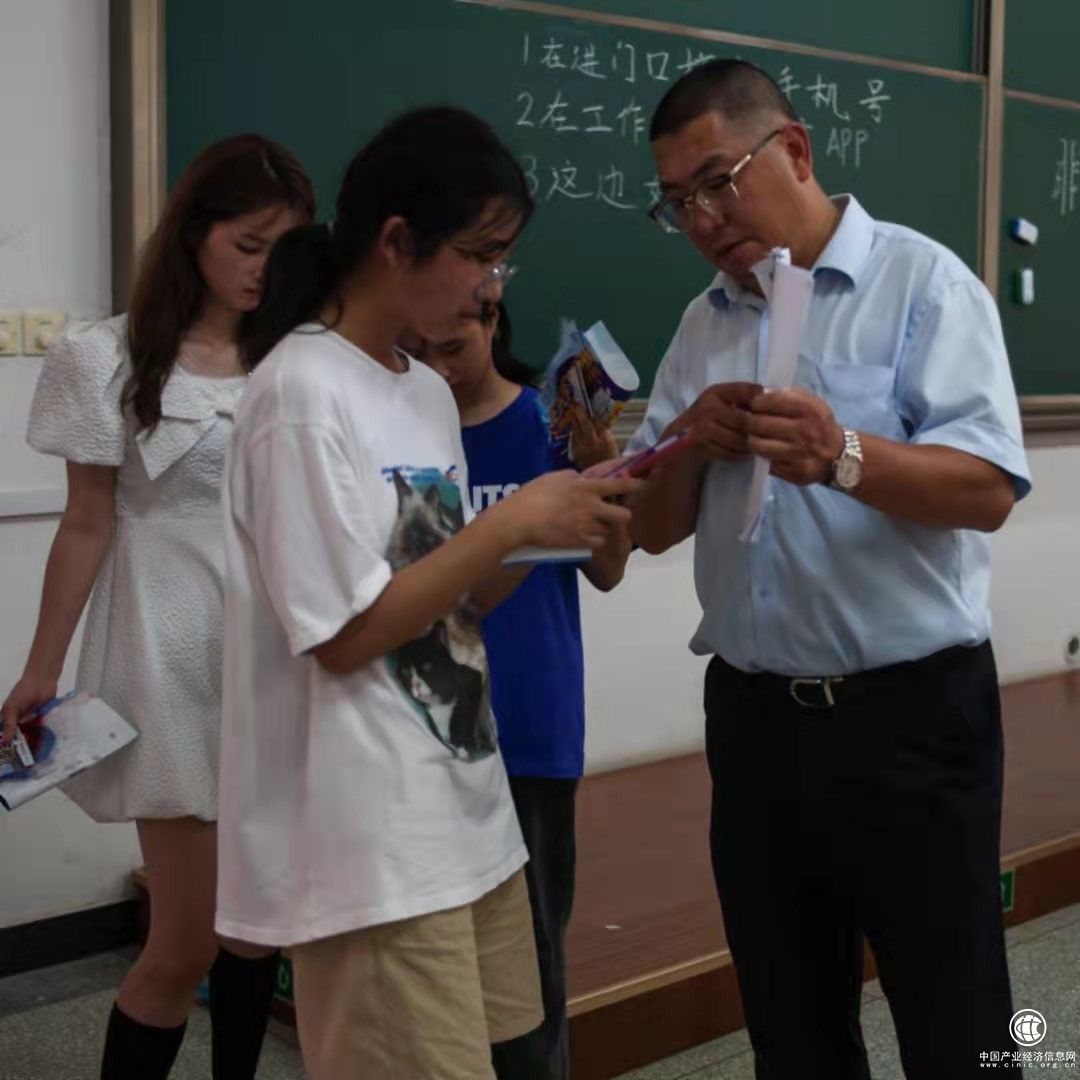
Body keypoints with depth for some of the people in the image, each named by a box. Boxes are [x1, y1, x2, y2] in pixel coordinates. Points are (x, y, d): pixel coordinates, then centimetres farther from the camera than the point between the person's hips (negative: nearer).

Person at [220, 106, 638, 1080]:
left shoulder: (430, 395, 10)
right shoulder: (304, 393, -16)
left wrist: (556, 531, -2)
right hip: (372, 843, -8)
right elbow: (347, 634, -18)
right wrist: (514, 521, -16)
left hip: (467, 813, 8)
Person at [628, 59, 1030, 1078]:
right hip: (754, 718, 6)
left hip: (908, 715, -5)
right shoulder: (702, 325, 11)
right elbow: (653, 527, 11)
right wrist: (687, 446, -9)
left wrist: (844, 456, -35)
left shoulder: (921, 281, -7)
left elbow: (988, 489, -18)